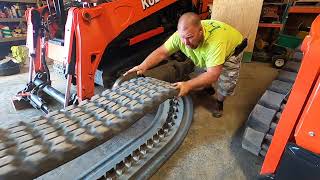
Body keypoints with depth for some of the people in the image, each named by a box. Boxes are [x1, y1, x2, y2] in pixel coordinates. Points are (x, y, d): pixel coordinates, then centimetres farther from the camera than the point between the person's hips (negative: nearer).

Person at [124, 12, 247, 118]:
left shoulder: (215, 41, -47)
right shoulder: (181, 35, -33)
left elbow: (213, 74, -48)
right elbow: (161, 52, -27)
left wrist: (188, 85, -60)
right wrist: (143, 66, -42)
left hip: (231, 49, -4)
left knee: (226, 83, -10)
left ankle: (219, 102, 20)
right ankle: (208, 88, 31)